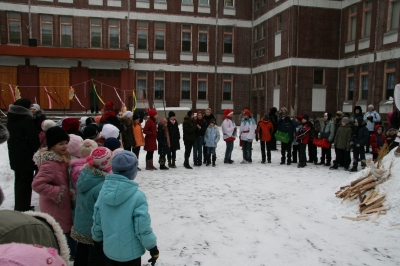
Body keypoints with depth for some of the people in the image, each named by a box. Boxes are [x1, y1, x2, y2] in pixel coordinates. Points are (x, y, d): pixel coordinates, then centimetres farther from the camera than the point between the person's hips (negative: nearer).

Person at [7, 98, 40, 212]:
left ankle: (19, 206, 28)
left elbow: (11, 135, 17)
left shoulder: (11, 118, 10)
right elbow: (34, 138, -17)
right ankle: (23, 208, 2)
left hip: (14, 155, 9)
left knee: (19, 180, 17)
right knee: (25, 182, -2)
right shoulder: (27, 119, -17)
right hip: (26, 156, -9)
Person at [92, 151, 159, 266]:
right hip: (130, 252, -5)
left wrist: (97, 238, 20)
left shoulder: (104, 191, -7)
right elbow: (142, 227, -19)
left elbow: (97, 221, 2)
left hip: (109, 249, 5)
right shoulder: (137, 196, -23)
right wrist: (153, 248, -5)